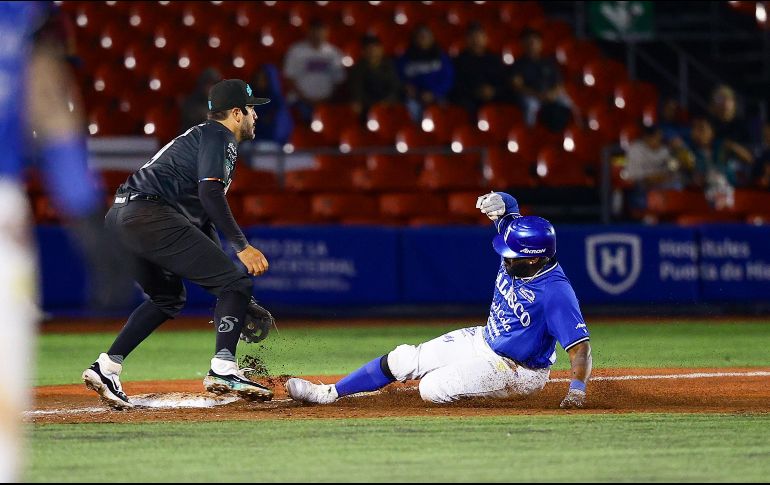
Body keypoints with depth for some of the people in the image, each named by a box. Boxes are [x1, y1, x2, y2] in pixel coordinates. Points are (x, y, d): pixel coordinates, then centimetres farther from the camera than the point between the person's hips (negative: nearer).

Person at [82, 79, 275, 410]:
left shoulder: (202, 136, 31)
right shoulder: (219, 136, 1)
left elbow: (202, 215, 31)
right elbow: (210, 193, -16)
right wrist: (242, 247, -18)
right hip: (151, 215, -10)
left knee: (168, 298, 28)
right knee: (234, 282, -7)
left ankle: (106, 369, 19)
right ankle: (223, 370, -22)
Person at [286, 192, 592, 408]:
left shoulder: (555, 291, -33)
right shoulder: (517, 259, -10)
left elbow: (579, 344, -34)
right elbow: (508, 209, 2)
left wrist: (577, 389, -45)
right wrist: (499, 204, -23)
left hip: (516, 370, -8)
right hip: (483, 341, 8)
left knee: (432, 389, -23)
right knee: (403, 359, 6)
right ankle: (328, 393, 18)